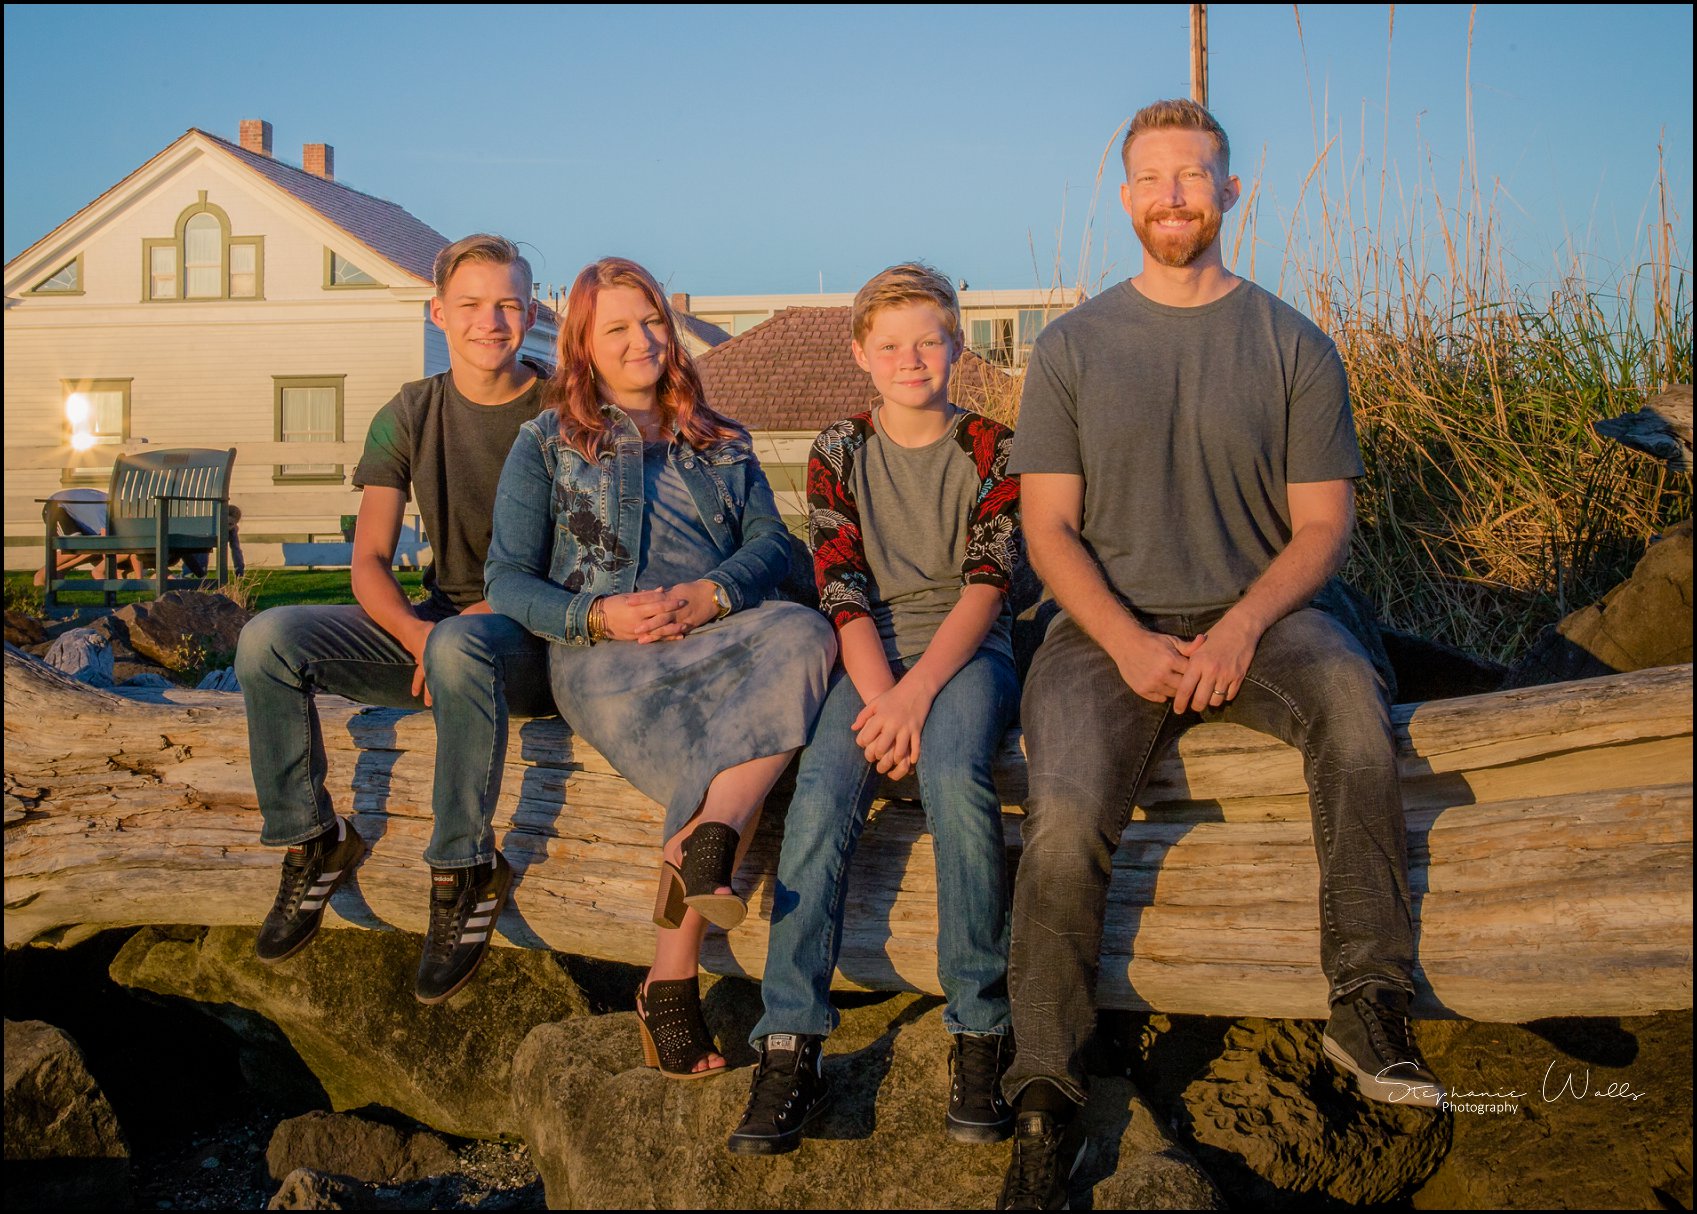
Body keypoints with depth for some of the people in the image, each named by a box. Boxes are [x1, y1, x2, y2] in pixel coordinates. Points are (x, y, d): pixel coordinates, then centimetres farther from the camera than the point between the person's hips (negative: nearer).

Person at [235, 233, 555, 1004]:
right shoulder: (410, 416, 6)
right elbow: (370, 561, 0)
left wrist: (476, 615, -21)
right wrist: (417, 633, -21)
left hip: (533, 633, -4)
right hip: (432, 623, 5)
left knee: (461, 647, -40)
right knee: (269, 639, -17)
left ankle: (466, 873, -25)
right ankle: (313, 841, -3)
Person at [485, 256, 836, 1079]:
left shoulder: (722, 444, 27)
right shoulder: (547, 445, 19)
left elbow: (770, 543, 12)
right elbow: (509, 581, 10)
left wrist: (712, 594, -12)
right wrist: (599, 615, -11)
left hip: (717, 638, 3)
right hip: (605, 657, -3)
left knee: (804, 634, -34)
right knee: (717, 768, -34)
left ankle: (702, 846, -44)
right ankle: (671, 986, -32)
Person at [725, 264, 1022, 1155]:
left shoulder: (991, 450, 7)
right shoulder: (839, 454, 10)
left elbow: (986, 585, -4)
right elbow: (843, 593, 0)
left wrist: (917, 692, -20)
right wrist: (881, 695, -17)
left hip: (966, 648, -1)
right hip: (873, 654, 2)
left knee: (953, 774, -33)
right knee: (822, 791, -27)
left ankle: (979, 1033, -24)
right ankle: (790, 1048, -25)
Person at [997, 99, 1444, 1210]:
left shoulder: (1293, 345, 8)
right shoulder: (1073, 347, 9)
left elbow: (1323, 524, 4)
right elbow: (1049, 526, 4)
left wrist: (1242, 627, -15)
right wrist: (1126, 641, -14)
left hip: (1257, 612, 1)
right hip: (1111, 625, 0)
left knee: (1350, 694, -34)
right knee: (1065, 818, -28)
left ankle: (1371, 1006, -22)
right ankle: (1047, 1107, -16)